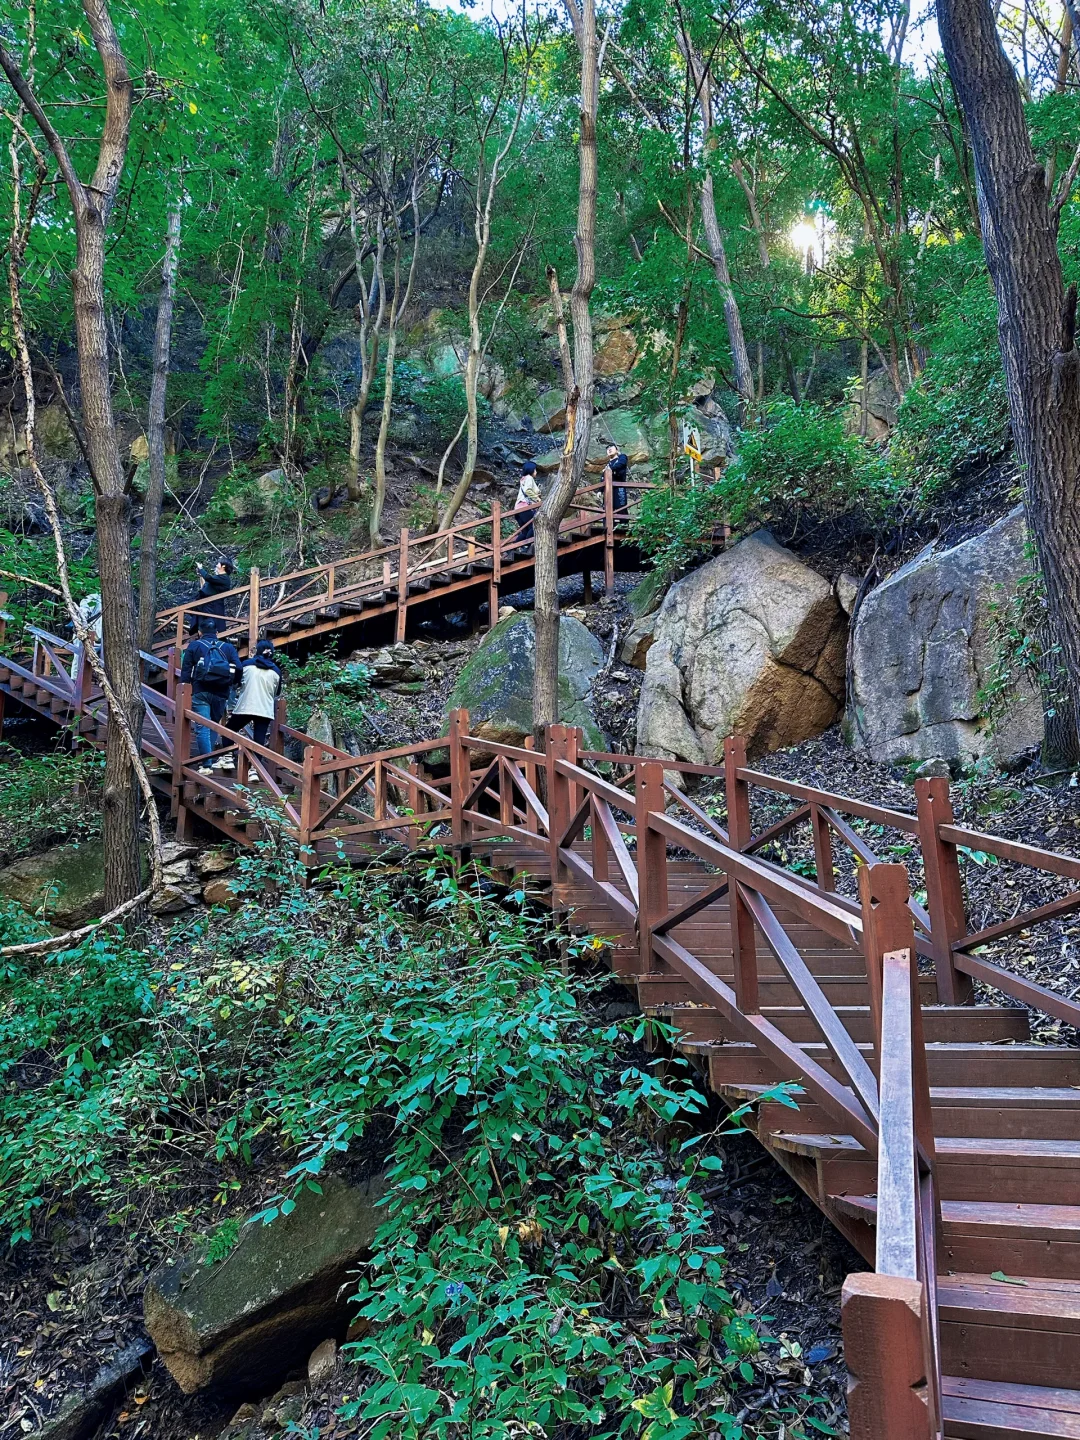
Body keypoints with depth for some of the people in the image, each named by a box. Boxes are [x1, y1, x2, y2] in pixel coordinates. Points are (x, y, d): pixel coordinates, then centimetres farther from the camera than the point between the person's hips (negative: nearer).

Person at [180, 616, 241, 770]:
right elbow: (238, 668, 0)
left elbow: (186, 671, 2)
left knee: (202, 728, -4)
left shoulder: (194, 646, 8)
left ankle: (206, 765, -10)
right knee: (214, 726, 18)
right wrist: (230, 684, 14)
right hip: (221, 694, 2)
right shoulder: (228, 647, 11)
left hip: (200, 692, -2)